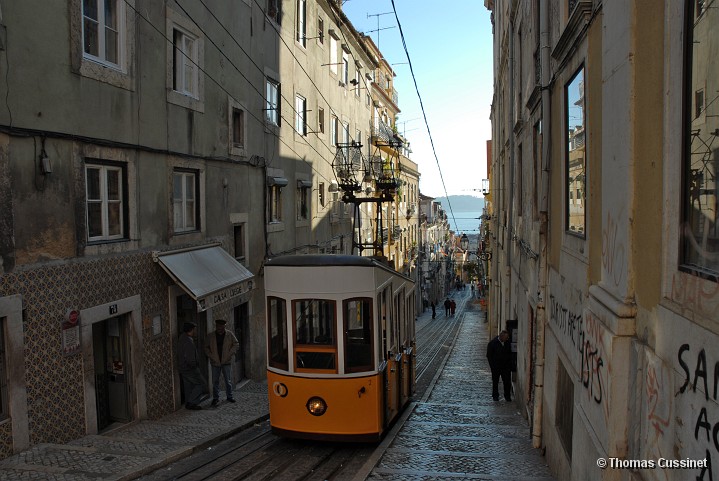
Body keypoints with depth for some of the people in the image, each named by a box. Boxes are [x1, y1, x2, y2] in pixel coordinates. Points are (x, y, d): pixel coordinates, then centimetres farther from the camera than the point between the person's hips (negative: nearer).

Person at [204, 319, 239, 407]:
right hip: (215, 362, 0)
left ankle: (229, 396, 18)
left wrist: (229, 355, -5)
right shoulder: (211, 336, 1)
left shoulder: (229, 335, -1)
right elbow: (206, 347, 8)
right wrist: (211, 356, -5)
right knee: (215, 381, 4)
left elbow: (236, 345, 3)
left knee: (228, 380, 5)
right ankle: (215, 398, 14)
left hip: (226, 362, 0)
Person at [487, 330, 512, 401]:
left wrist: (509, 363, 4)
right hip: (496, 366, -3)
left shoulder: (507, 343, 0)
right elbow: (489, 355, -7)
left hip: (506, 366, 3)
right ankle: (495, 396, 21)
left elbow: (510, 353, 12)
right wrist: (492, 366, -11)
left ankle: (507, 396, 13)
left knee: (507, 382, 1)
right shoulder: (492, 343, -12)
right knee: (495, 382, 9)